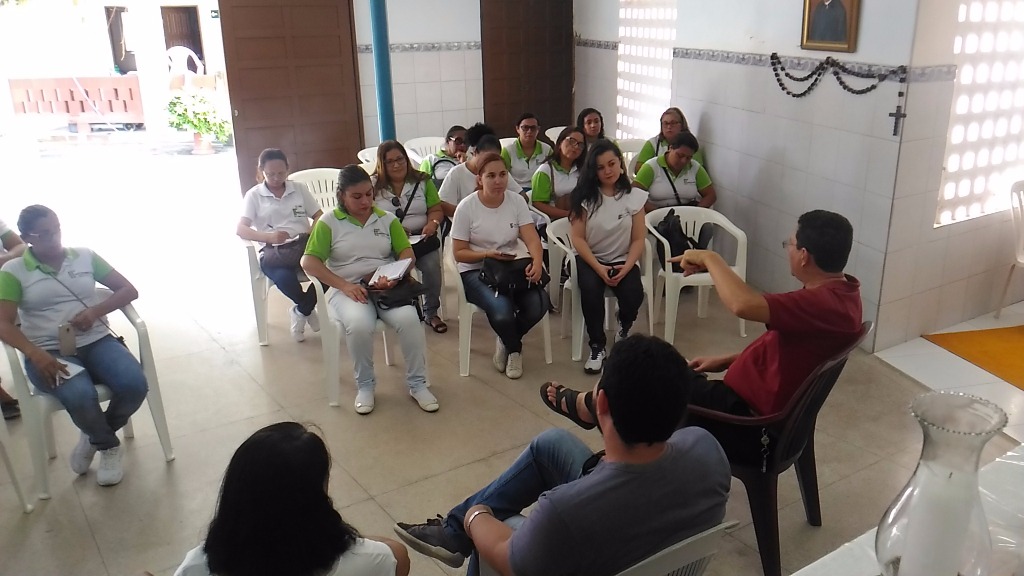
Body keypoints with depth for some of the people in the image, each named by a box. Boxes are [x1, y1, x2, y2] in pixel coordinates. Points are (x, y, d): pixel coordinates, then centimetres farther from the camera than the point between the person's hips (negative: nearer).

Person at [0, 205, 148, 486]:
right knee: (81, 396, -34)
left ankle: (95, 437, 7)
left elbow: (129, 290, 9)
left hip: (96, 342, 3)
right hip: (48, 353, -3)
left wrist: (96, 311, -10)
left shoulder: (85, 256, 9)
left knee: (135, 385, -26)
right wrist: (35, 355, -26)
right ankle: (108, 446, 1)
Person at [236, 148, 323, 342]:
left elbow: (320, 217, 11)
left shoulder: (299, 188, 14)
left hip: (303, 245, 3)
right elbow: (240, 229, -5)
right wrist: (268, 237, -24)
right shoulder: (254, 195, 7)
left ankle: (302, 311, -3)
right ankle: (309, 309, -2)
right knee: (283, 276, -38)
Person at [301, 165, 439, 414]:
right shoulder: (329, 222, 1)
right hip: (347, 288, -2)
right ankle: (365, 385, -10)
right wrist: (344, 286, -18)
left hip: (386, 286, 2)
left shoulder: (387, 219, 11)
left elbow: (407, 253, 6)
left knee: (409, 318, -29)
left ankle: (417, 384, -11)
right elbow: (309, 262, -6)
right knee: (359, 324, -35)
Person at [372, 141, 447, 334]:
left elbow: (436, 210, 10)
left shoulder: (423, 180, 12)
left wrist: (432, 223, -13)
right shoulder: (373, 185, 7)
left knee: (432, 264, -28)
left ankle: (431, 312, -7)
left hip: (421, 238, 2)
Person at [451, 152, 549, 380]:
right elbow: (459, 253, -5)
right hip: (476, 271, -3)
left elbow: (532, 239, -10)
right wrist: (487, 254, -23)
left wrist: (537, 262, -32)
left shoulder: (516, 201, -1)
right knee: (502, 310, -32)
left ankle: (506, 341, 9)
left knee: (539, 304, -24)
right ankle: (514, 349, 5)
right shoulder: (466, 207, -9)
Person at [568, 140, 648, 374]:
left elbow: (638, 239, -1)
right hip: (590, 259, -1)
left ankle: (624, 328, 9)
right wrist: (598, 268, -19)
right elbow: (577, 238, -7)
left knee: (633, 294, -29)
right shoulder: (585, 196, -3)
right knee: (590, 289, -34)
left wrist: (626, 267, -19)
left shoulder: (634, 196, 0)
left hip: (623, 260, 1)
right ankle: (597, 346, -14)